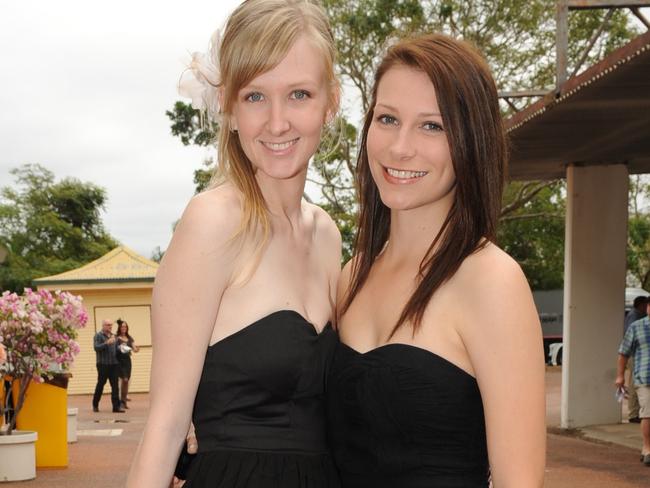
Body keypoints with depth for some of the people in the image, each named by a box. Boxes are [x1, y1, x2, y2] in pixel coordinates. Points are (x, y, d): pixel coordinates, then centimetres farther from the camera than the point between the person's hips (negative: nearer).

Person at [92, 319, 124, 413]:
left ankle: (116, 406, -1)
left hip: (113, 364, 5)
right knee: (100, 384, 3)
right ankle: (95, 405, 18)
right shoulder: (98, 336, -3)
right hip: (103, 364, -5)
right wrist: (107, 343, -25)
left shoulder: (113, 336, 17)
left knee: (115, 385, -1)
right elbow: (96, 347, -16)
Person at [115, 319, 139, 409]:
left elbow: (135, 349, 6)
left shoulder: (129, 338, 11)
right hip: (119, 360, -5)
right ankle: (122, 399, -5)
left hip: (127, 360, 5)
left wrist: (136, 349, -15)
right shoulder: (116, 337, -3)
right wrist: (119, 348, -28)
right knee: (124, 379, -14)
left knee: (126, 380, 5)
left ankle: (123, 400, 13)